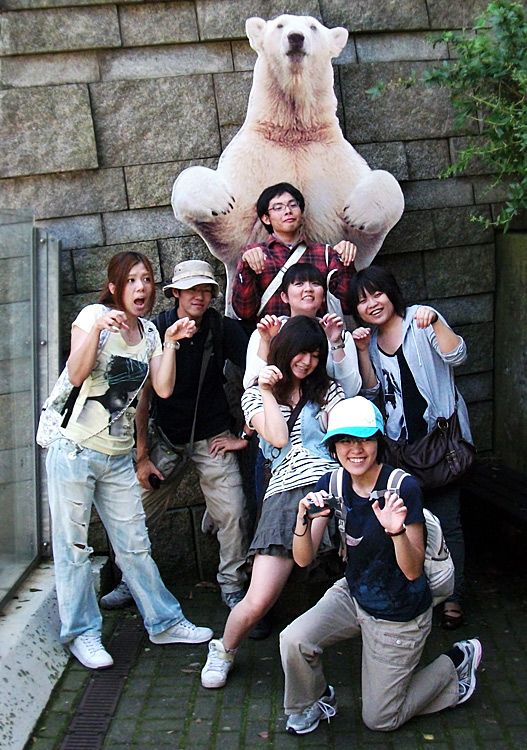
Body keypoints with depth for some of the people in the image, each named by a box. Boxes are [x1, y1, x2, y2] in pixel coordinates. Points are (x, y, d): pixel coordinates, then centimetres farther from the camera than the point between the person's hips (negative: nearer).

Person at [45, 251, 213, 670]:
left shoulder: (149, 333, 11)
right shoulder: (94, 315, -5)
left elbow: (164, 389, 0)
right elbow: (76, 375, -17)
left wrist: (171, 342, -6)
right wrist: (97, 328, -26)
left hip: (119, 459, 5)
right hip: (75, 451, -5)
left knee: (135, 545, 11)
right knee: (73, 546, 2)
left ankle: (164, 622, 22)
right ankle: (82, 632, 15)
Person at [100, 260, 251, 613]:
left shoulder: (224, 329, -9)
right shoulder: (155, 331, -7)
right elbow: (141, 395, -4)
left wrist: (245, 434, -8)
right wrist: (142, 455, -7)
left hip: (212, 437, -1)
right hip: (165, 436, 1)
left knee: (233, 513, -12)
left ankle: (233, 587, 9)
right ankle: (131, 581, 20)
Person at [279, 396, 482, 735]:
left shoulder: (403, 487, -27)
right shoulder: (332, 485, -12)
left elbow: (413, 571, -24)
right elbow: (303, 558, -16)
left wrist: (396, 530, -44)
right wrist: (304, 519, -36)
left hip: (399, 615, -4)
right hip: (352, 594, 4)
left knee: (380, 720, 8)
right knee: (294, 640, -20)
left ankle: (456, 663, 27)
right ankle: (315, 702, 13)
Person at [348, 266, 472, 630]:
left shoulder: (420, 320, -6)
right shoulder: (372, 339, 11)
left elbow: (456, 356, -18)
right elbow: (371, 390, 8)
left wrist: (435, 322, -32)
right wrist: (363, 351, -3)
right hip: (400, 442, 5)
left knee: (445, 520, -2)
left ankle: (453, 598, 10)